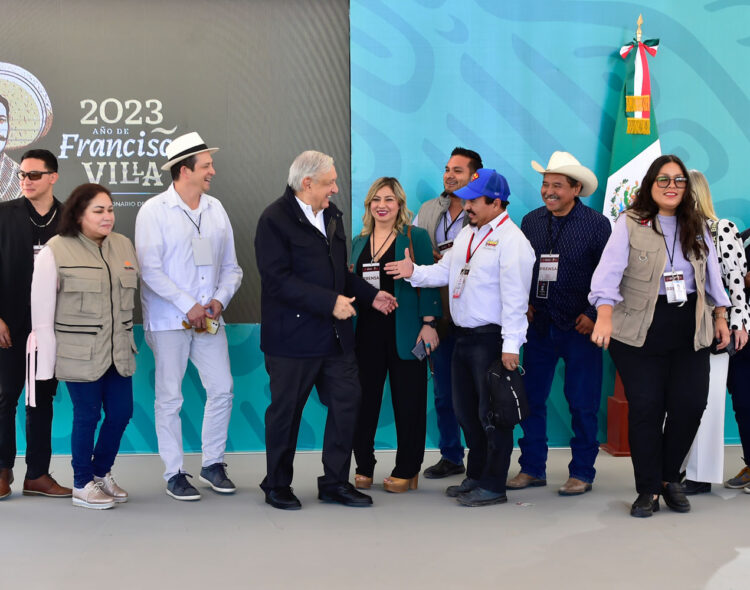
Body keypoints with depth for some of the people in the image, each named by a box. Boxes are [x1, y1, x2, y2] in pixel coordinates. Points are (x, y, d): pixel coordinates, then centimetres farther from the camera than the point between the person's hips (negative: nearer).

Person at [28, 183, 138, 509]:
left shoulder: (124, 245, 7)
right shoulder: (56, 251, -9)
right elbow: (42, 308, -8)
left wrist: (128, 339, 13)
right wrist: (46, 360, -9)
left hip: (118, 353, 5)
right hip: (80, 355, -5)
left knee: (121, 413, 8)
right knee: (87, 416, 2)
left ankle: (102, 473, 32)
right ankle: (82, 485, 21)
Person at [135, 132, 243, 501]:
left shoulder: (215, 209, 10)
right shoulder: (154, 211, -5)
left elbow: (231, 266, 13)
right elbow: (150, 269, -12)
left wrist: (220, 299, -5)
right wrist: (188, 306, -14)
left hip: (209, 318, 5)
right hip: (169, 319, -5)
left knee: (222, 390, 3)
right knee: (169, 397, 1)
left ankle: (213, 464, 19)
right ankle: (174, 474, 11)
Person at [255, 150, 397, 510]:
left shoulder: (331, 215, 13)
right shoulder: (275, 220, -12)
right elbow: (278, 280, -21)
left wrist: (370, 296, 9)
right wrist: (330, 302, -23)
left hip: (334, 334, 7)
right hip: (293, 338, -7)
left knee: (347, 400, 6)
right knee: (286, 412, 5)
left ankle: (335, 483, 19)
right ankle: (277, 486, 22)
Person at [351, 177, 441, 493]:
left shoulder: (415, 237, 0)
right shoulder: (358, 242, 14)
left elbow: (428, 281, -4)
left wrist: (429, 323, -11)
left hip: (404, 333, -4)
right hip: (366, 333, 4)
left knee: (408, 402, 2)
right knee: (364, 400, 3)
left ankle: (406, 471, 13)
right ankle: (363, 467, 16)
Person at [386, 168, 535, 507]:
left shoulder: (511, 240, -14)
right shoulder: (467, 234, 15)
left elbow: (515, 297, -18)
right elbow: (444, 271, 17)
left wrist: (510, 345, -21)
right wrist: (414, 272, -2)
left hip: (492, 338, -9)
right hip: (464, 335, 9)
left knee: (491, 412, 0)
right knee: (465, 410, 17)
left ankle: (493, 486, 11)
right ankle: (475, 476, 31)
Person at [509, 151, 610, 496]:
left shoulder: (597, 224, -4)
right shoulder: (531, 222, 8)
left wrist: (593, 315, -9)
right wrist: (523, 303, 5)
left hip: (580, 326, -4)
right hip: (539, 325, 4)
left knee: (582, 403, 1)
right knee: (531, 398, 6)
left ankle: (581, 473, 13)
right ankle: (532, 468, 18)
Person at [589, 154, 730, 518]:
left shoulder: (696, 226, 12)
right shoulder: (630, 224, -4)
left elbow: (712, 274, 19)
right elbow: (609, 269, -15)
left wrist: (720, 317, 17)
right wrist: (605, 316, -28)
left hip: (689, 331, 4)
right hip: (641, 332, -4)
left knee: (690, 404, -2)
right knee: (645, 408, -3)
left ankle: (670, 477, 21)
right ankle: (648, 490, 10)